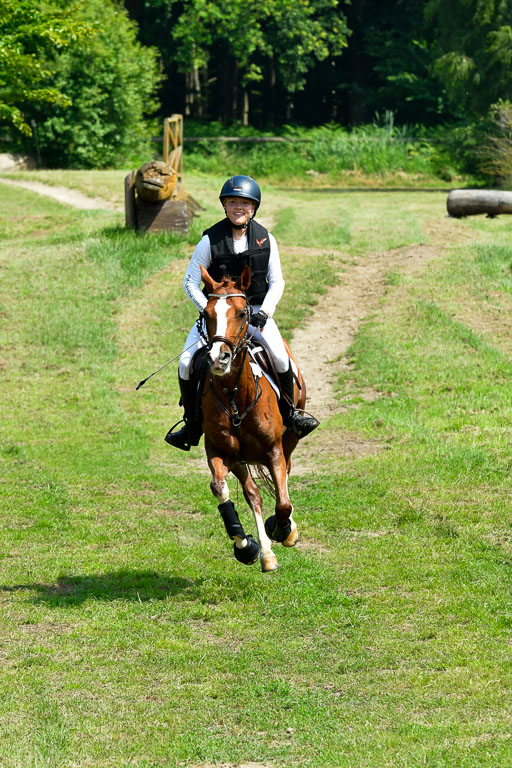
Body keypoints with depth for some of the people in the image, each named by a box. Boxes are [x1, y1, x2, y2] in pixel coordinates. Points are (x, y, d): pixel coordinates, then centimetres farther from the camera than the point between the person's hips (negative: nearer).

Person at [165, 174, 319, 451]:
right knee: (187, 363, -16)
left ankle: (289, 412, -3)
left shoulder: (265, 239, -1)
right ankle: (193, 424, 3)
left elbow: (277, 281, 3)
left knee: (279, 356, -25)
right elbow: (190, 282, -4)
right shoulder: (211, 240, -7)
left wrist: (264, 311, -13)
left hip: (255, 311, 0)